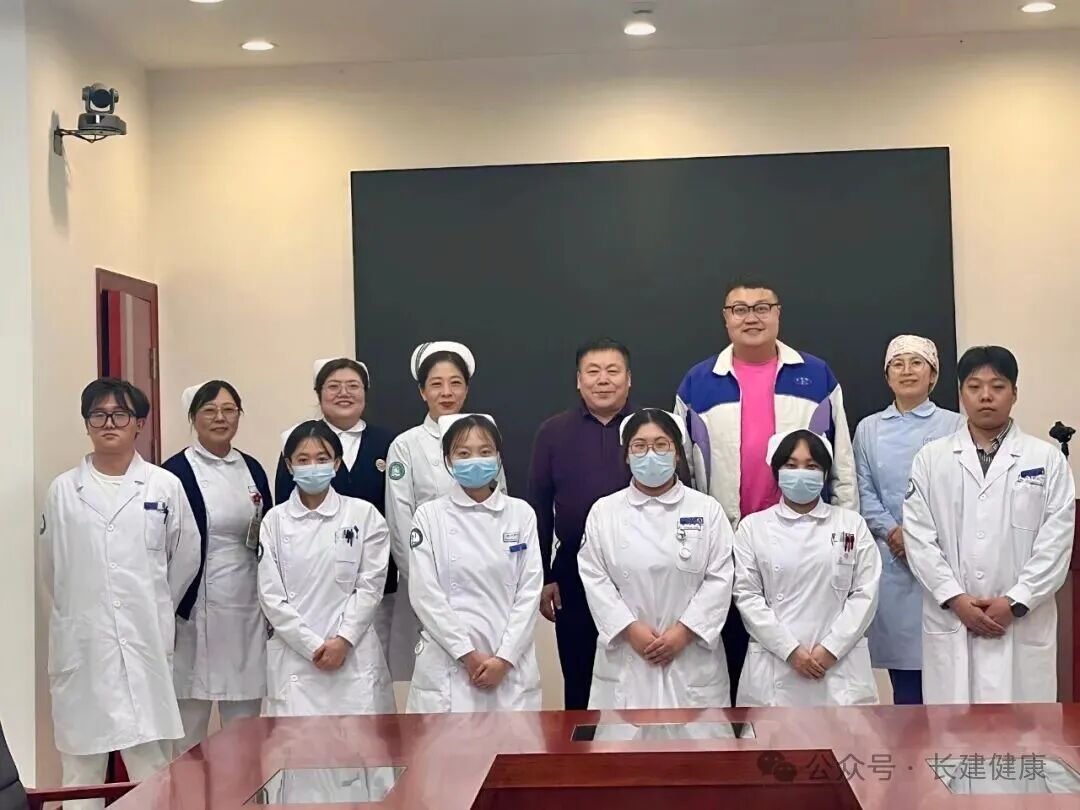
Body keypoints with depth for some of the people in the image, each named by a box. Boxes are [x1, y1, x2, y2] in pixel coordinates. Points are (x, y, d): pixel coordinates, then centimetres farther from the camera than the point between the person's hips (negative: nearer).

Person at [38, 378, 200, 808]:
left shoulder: (165, 486, 1)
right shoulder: (63, 490, 4)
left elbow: (186, 556, 9)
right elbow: (50, 565, 13)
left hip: (145, 640, -1)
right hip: (81, 641, 1)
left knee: (151, 764, 3)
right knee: (81, 763, 6)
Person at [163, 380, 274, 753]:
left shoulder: (252, 469, 11)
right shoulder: (176, 471, -6)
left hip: (247, 607, 5)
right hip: (196, 606, -5)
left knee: (245, 722, 10)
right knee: (189, 725, 2)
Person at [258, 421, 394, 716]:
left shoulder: (364, 515, 4)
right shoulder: (274, 521, 5)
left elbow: (370, 585, 1)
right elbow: (271, 595, 1)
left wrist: (343, 640, -9)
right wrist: (313, 646, -7)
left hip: (353, 656, 0)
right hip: (294, 655, 0)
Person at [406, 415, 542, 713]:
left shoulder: (521, 514, 7)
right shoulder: (429, 515, 2)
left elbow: (529, 590, 3)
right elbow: (425, 594, -4)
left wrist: (504, 657, -7)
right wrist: (467, 654, -10)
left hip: (511, 662, 2)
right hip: (449, 662, -2)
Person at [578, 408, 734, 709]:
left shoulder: (707, 509, 4)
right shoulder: (603, 511, 5)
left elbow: (720, 578, -2)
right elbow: (595, 578, 0)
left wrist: (684, 631, -11)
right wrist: (630, 628, -11)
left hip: (691, 656, 0)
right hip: (625, 657, 0)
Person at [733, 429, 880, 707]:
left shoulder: (852, 524, 10)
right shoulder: (753, 527, 8)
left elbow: (865, 592, 3)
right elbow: (747, 595, 1)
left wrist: (831, 648, -8)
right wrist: (791, 650, -9)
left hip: (840, 666, 1)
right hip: (775, 666, 0)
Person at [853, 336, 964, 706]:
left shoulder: (955, 426, 5)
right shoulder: (869, 429, 12)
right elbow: (864, 493, 6)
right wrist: (893, 532, -10)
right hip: (892, 560, 2)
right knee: (903, 670, 4)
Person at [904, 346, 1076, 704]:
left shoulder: (1047, 459, 5)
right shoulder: (931, 458, 7)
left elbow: (1056, 541, -1)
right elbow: (918, 536, 2)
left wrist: (1014, 603, -10)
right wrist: (955, 599, -8)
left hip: (1023, 623, -1)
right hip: (950, 621, 1)